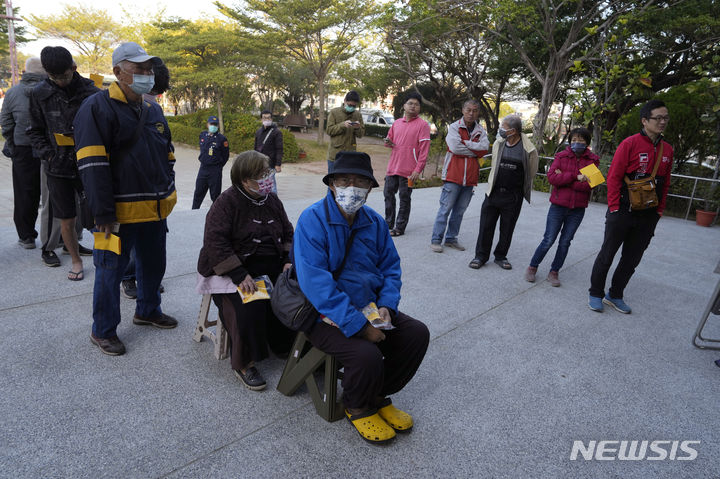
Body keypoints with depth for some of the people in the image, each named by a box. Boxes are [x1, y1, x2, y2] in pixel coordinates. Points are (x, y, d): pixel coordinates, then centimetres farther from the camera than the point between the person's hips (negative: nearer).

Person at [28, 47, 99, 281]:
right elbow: (36, 131, 10)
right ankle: (76, 261, 25)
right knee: (67, 221, 7)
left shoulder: (90, 92, -3)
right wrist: (49, 155, -3)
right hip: (58, 168, 2)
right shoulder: (40, 93, 2)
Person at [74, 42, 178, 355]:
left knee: (153, 265, 18)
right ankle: (103, 331, 20)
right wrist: (104, 214, -20)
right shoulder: (98, 108, -10)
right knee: (111, 270, 4)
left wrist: (169, 193, 15)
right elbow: (93, 165, -16)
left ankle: (148, 311, 39)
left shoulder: (153, 111, 14)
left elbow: (167, 156, 22)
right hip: (120, 211, -7)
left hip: (155, 210, 7)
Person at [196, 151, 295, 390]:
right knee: (249, 306, -31)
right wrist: (239, 275, -25)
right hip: (233, 268, -5)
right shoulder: (227, 202, -8)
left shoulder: (272, 201, 12)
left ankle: (287, 346, 4)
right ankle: (244, 363, -10)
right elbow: (215, 241, -17)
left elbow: (288, 234, 18)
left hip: (272, 266, 5)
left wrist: (289, 261, -1)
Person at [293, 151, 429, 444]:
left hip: (368, 307, 7)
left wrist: (386, 305, -11)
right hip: (327, 317, -6)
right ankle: (357, 408, 8)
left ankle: (378, 396, 17)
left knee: (417, 333, -5)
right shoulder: (313, 220, -17)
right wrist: (359, 325, -28)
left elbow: (391, 266, 10)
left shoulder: (374, 222, 4)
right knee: (366, 354, -28)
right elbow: (315, 282, -25)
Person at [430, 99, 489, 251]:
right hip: (453, 175, -5)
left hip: (470, 176, 5)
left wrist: (465, 143, -12)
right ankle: (436, 240, 2)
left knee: (460, 210, 10)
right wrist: (475, 151, -6)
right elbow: (455, 147, -17)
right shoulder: (454, 127, -1)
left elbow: (484, 148, -7)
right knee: (446, 208, -4)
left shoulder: (481, 131, 11)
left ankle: (451, 238, 20)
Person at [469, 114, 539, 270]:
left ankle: (501, 256, 26)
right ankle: (481, 256, 17)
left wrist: (515, 185, 12)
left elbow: (531, 172, 4)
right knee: (486, 225, 4)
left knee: (507, 228, 9)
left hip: (513, 196, -2)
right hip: (493, 192, 3)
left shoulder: (528, 149, -9)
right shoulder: (498, 144, 1)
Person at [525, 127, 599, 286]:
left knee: (565, 242, 9)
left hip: (577, 209, 1)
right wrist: (575, 176, -20)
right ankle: (532, 267, 18)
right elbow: (551, 177, -13)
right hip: (558, 206, -1)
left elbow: (589, 184, -12)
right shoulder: (561, 156, 1)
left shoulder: (593, 160, 1)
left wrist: (563, 178, -15)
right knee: (548, 240, 1)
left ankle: (554, 272, 22)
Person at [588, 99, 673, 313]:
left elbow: (665, 183, 14)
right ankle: (596, 294, 18)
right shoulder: (630, 143, -9)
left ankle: (615, 295, 26)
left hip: (648, 217, 6)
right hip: (623, 213, -5)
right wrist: (614, 208, -12)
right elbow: (614, 177, -10)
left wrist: (659, 211, 9)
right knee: (607, 254, 4)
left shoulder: (667, 149, 9)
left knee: (632, 259, 12)